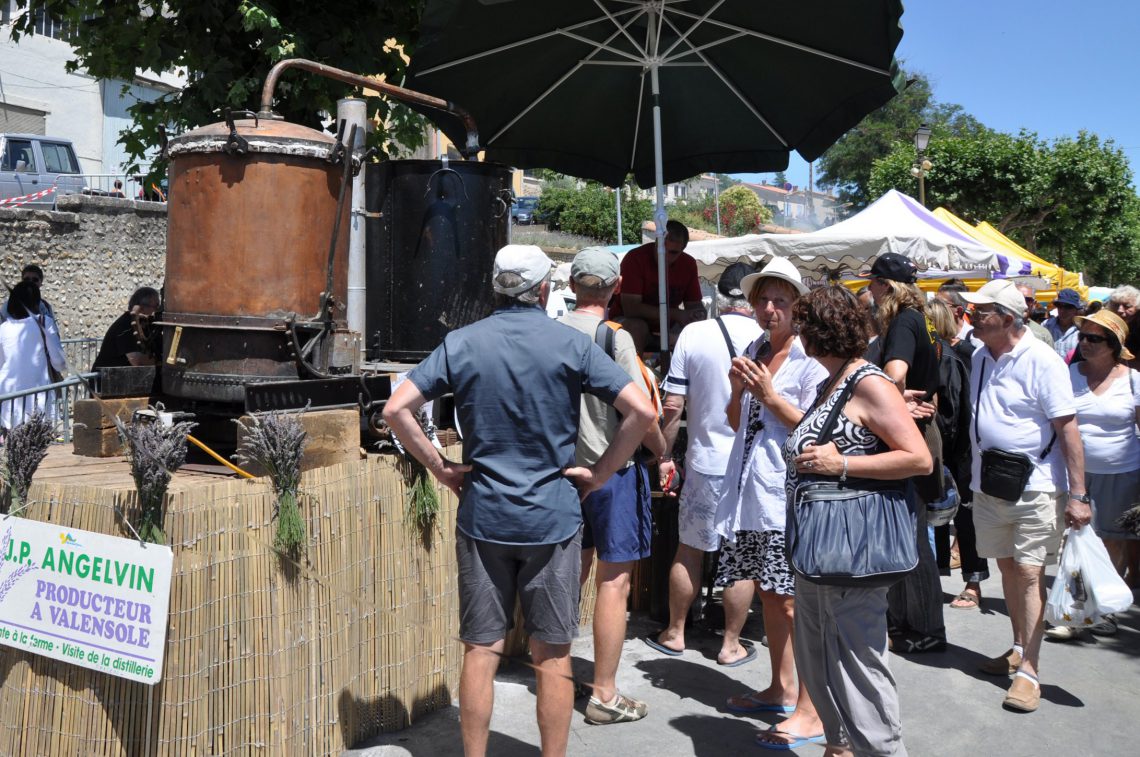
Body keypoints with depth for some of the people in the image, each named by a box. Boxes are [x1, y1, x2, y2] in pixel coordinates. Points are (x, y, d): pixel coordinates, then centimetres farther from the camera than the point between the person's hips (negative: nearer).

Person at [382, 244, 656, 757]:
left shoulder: (461, 344, 1)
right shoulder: (571, 344, -4)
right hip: (554, 519, -1)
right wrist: (598, 474, -3)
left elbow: (396, 410, -4)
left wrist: (440, 468, 2)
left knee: (480, 651, 9)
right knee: (552, 656, 8)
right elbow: (642, 412, -11)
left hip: (482, 517, 2)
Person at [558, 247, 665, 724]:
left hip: (564, 468, 6)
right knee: (613, 581, 2)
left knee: (571, 572, 19)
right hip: (611, 470, -6)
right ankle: (604, 694, 8)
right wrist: (663, 450, 0)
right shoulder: (614, 336, -15)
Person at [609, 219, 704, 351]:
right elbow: (630, 308, -25)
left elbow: (694, 305, 4)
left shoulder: (688, 264, -3)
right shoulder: (635, 258, -19)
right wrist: (676, 314, -27)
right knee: (637, 327, -35)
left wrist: (698, 315, -23)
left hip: (666, 326, 4)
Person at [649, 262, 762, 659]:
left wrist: (665, 456, 5)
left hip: (705, 462, 1)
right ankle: (730, 644, 20)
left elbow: (673, 405, -4)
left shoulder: (693, 334, -6)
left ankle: (674, 633, 28)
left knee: (688, 550, 15)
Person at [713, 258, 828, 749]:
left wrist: (768, 395, -15)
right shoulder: (754, 352, 14)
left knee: (793, 600, -7)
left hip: (788, 492, -8)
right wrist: (738, 389, -1)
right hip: (750, 489, 8)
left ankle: (809, 712, 0)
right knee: (768, 594, 16)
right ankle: (781, 688, 30)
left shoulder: (810, 358, -8)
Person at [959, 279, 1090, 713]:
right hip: (988, 483, 7)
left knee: (1030, 572, -6)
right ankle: (1020, 648, 30)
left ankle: (1028, 670, -1)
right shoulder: (981, 358, 8)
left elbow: (1068, 429, -14)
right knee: (1007, 567, 14)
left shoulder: (1042, 361, -13)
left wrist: (1077, 494, -16)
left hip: (1036, 486, -6)